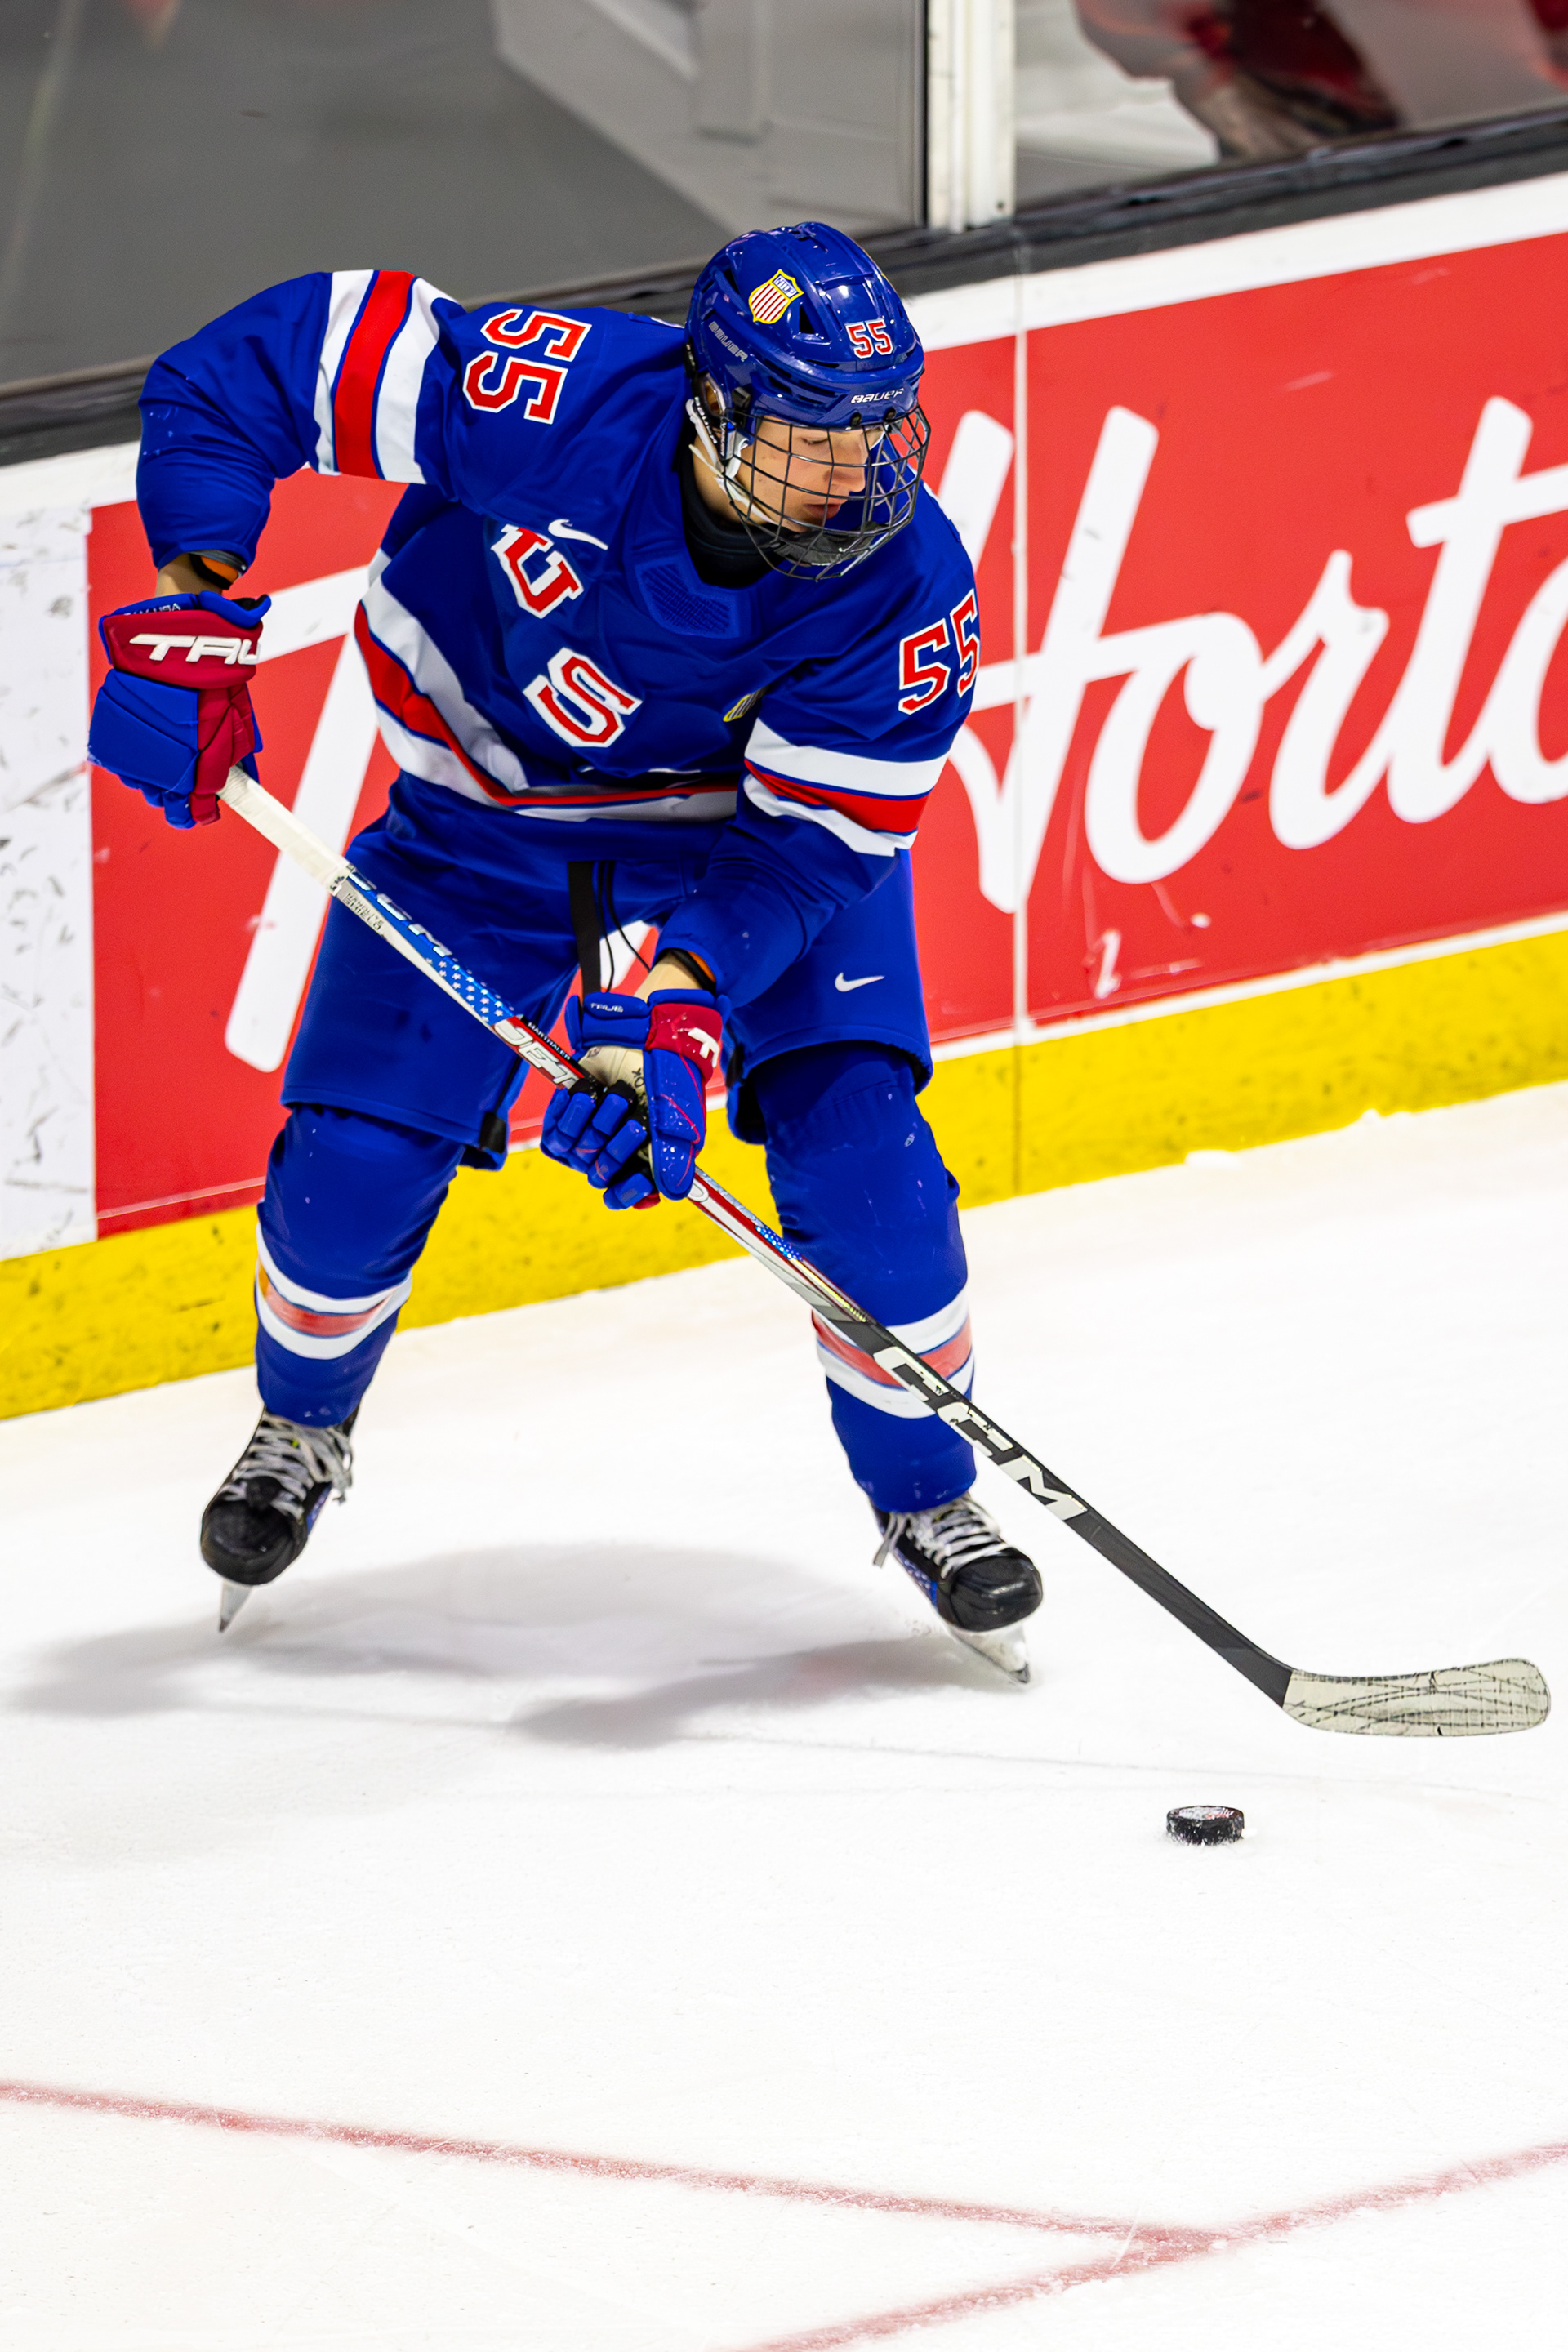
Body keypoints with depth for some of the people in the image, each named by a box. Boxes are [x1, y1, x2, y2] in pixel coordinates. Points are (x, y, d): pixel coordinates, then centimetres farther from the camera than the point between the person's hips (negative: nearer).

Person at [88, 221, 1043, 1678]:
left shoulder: (901, 585, -31)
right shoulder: (556, 400, -35)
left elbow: (805, 844, -27)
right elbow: (242, 370, -26)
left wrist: (678, 1015, -42)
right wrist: (194, 609, -32)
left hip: (750, 812, 0)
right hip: (482, 809, 0)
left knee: (858, 1151, -15)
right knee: (353, 1162, -6)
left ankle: (927, 1500, 9)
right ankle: (300, 1431, 28)